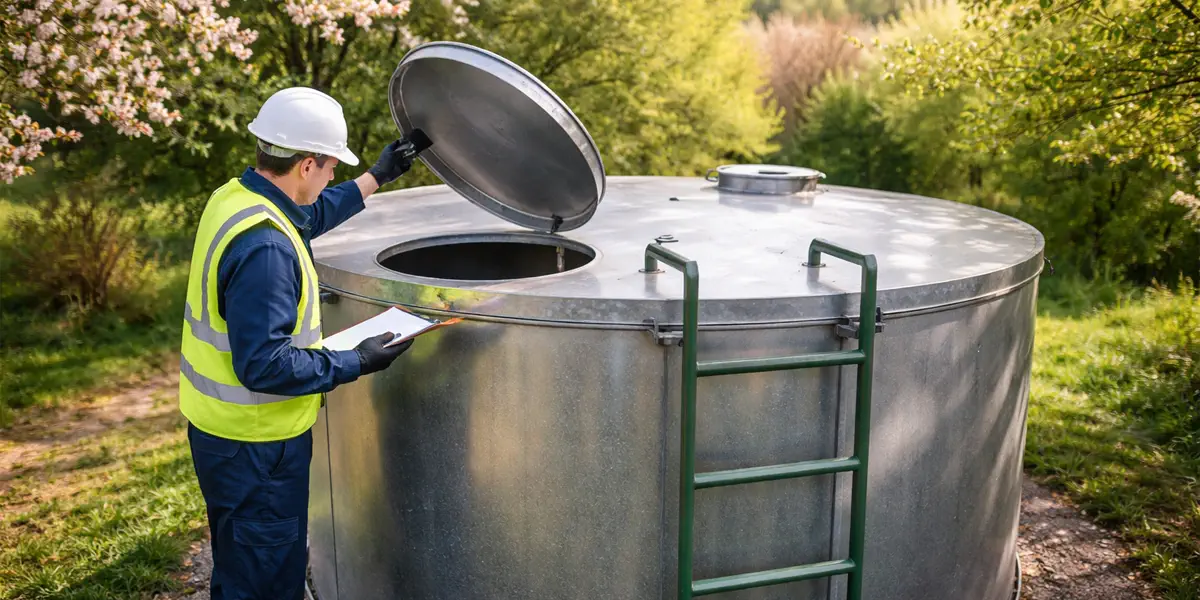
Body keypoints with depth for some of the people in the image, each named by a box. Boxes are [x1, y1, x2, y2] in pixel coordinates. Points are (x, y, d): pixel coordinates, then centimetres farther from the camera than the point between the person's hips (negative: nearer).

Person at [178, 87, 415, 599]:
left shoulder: (234, 196, 1)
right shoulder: (263, 247, -29)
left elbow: (307, 218, 23)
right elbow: (263, 364, -29)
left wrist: (376, 179, 28)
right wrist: (354, 364, -20)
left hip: (218, 423, 10)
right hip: (253, 444, -10)